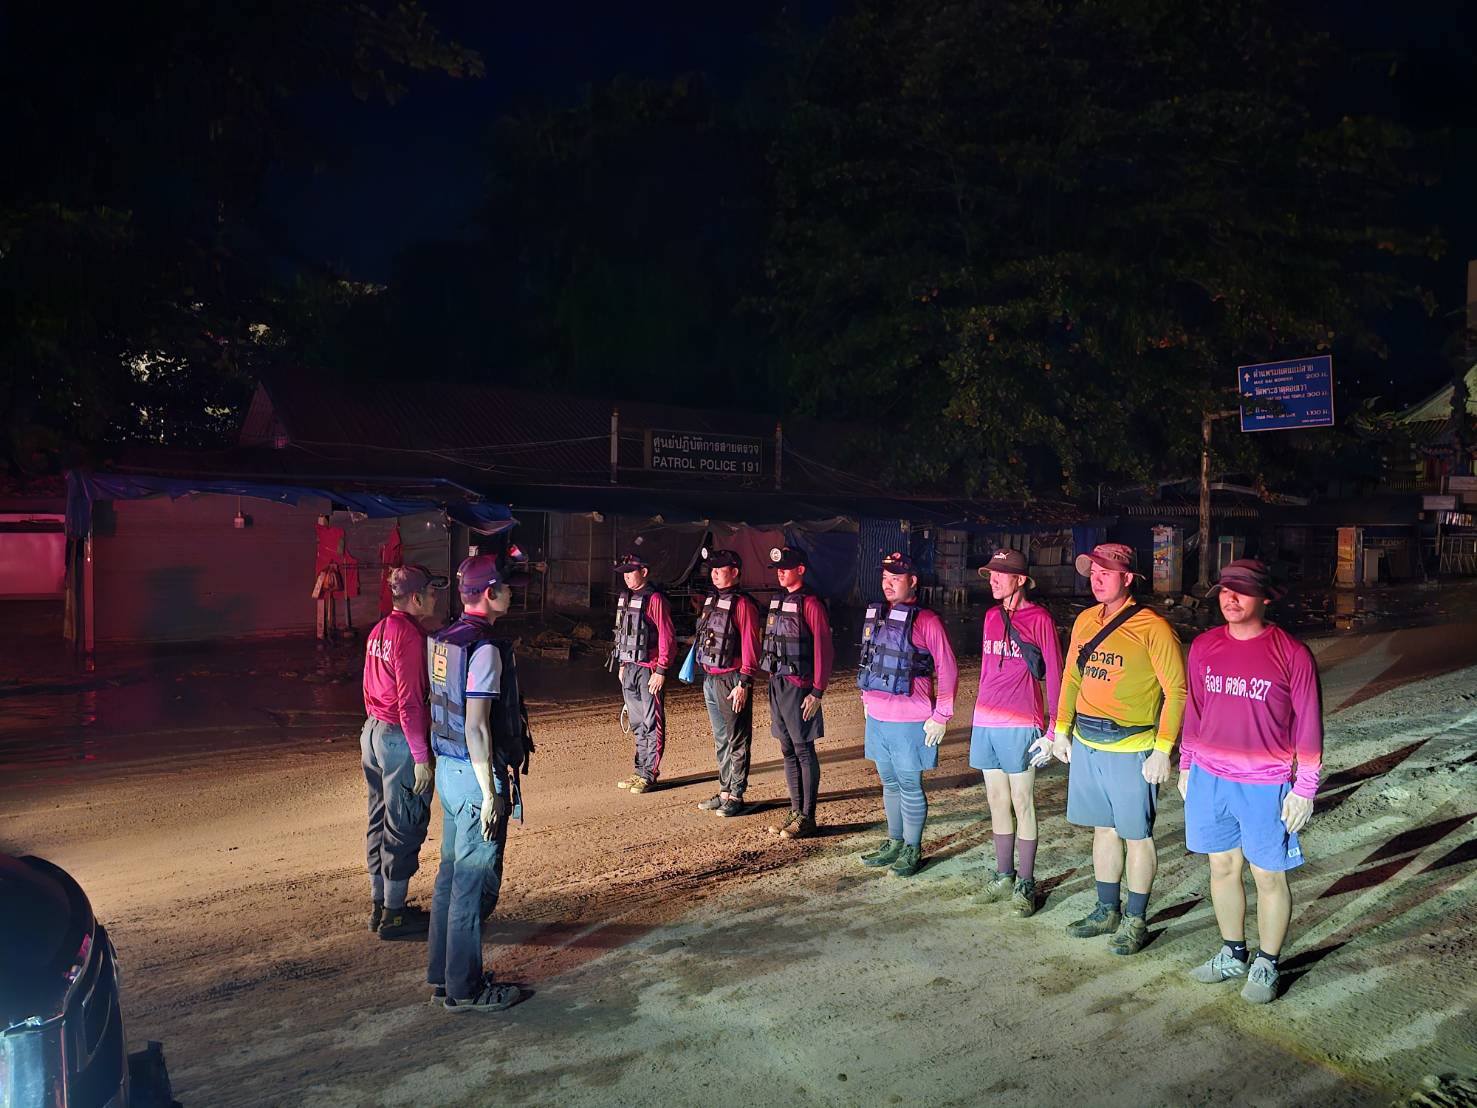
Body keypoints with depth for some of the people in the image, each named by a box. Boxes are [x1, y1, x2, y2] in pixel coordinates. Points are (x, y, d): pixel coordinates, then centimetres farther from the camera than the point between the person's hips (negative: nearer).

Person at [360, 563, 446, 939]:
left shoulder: (379, 631, 8)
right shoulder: (410, 636, -20)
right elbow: (410, 703, -22)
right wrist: (421, 758, -19)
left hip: (373, 733, 9)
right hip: (400, 739, -9)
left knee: (380, 822, 17)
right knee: (404, 828, 2)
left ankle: (379, 905, 28)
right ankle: (394, 915, 11)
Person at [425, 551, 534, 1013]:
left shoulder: (444, 640, 9)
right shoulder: (485, 647, -20)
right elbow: (476, 726, -23)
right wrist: (490, 793, -19)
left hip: (448, 768, 9)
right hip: (475, 774, -9)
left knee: (452, 872, 18)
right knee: (474, 883, 2)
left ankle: (442, 974, 30)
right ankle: (465, 989, 13)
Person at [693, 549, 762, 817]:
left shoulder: (743, 604, -13)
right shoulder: (711, 601, 13)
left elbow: (750, 647, -16)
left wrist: (744, 684, -19)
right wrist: (705, 675, 17)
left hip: (731, 681, -8)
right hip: (709, 679, 9)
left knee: (737, 741, 1)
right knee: (720, 739, 15)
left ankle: (736, 797, 8)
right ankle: (724, 791, 25)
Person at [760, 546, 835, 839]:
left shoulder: (810, 603, -12)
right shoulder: (779, 601, 13)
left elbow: (824, 650, -15)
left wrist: (817, 692, -17)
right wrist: (772, 679, 12)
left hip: (799, 686, -8)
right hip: (777, 683, 8)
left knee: (804, 751, 0)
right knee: (788, 749, 13)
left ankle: (807, 818, 8)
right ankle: (795, 811, 22)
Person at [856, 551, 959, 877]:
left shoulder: (926, 620, -11)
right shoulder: (875, 616, 8)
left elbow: (947, 670, -10)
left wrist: (941, 716, -12)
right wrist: (867, 700, 16)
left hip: (910, 721, -6)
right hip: (877, 717, 6)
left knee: (909, 786, 5)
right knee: (889, 783, 18)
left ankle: (912, 850, 20)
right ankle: (894, 843, 32)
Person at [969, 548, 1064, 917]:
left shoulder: (1039, 619, -8)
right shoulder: (991, 616, 10)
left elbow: (1054, 675, -7)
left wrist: (1053, 730, -9)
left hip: (1020, 724, -6)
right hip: (986, 722, 6)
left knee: (1022, 803, 3)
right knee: (997, 802, 14)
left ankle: (1025, 883, 15)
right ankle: (1003, 875, 27)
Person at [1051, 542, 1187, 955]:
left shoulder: (1152, 627, -13)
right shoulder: (1085, 620, 7)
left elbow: (1176, 690, -12)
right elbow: (1071, 677, 15)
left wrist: (1162, 749, -16)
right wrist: (1061, 729, 12)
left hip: (1130, 748, -6)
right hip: (1085, 744, 6)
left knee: (1136, 836, 6)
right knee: (1103, 829, 17)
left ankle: (1136, 921, 20)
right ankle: (1107, 911, 30)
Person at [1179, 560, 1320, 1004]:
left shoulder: (1292, 654, -10)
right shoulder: (1203, 647, 3)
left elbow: (1308, 726, -6)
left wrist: (1304, 789, -6)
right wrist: (1186, 767, 14)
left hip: (1266, 786, -4)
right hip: (1209, 780, 4)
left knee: (1269, 877, 8)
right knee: (1223, 867, 15)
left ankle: (1266, 966, 26)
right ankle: (1232, 954, 33)